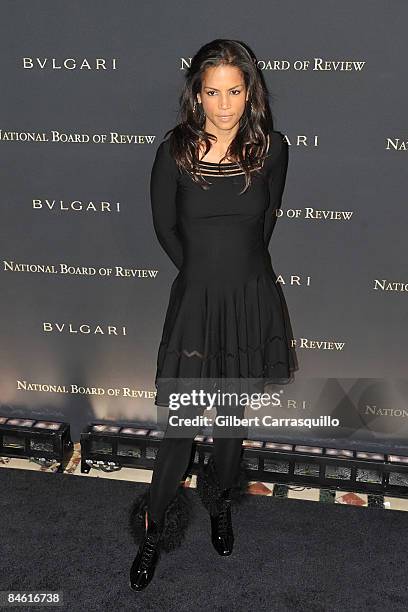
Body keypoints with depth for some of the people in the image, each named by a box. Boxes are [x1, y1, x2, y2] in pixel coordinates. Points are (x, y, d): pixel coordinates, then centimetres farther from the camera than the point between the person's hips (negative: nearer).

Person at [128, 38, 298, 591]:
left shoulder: (271, 148, -5)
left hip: (253, 301, 2)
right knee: (179, 422, 3)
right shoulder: (175, 151, -7)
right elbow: (165, 228, 4)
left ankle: (220, 505, 43)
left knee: (233, 416, 18)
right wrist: (208, 270, 9)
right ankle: (155, 534, 23)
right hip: (195, 301, -1)